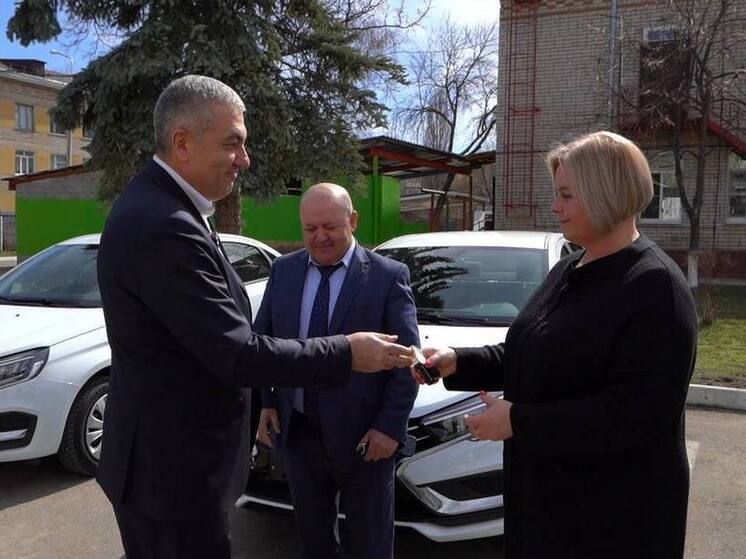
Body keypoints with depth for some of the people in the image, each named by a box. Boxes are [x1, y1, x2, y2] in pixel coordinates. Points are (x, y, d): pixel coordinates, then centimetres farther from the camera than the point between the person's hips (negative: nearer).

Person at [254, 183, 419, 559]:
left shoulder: (388, 276, -10)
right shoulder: (283, 270, 3)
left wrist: (390, 427, -13)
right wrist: (265, 402, 1)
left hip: (363, 437, -4)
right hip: (298, 432, 4)